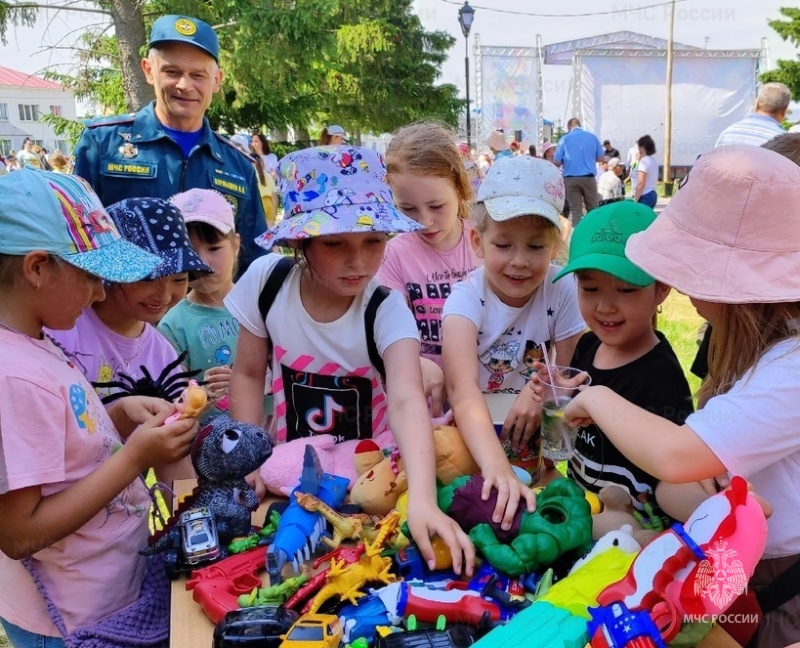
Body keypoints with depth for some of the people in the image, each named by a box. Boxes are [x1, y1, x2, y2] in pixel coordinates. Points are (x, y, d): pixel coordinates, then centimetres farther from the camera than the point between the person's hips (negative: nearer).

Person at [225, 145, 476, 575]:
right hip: (293, 464, 2)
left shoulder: (386, 309, -22)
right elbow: (248, 373, -1)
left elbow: (407, 402, -37)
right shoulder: (267, 281, -14)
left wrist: (422, 499, -52)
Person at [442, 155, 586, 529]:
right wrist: (497, 468, -52)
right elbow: (464, 390, -36)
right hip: (475, 429, -1)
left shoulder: (562, 291, -12)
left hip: (533, 428, 1)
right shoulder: (467, 299, -20)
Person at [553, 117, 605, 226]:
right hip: (588, 178, 1)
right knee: (593, 209, 9)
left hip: (571, 179, -1)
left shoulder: (564, 139, 1)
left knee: (575, 211, 2)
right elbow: (601, 158, 9)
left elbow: (556, 162, -1)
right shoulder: (592, 136, 6)